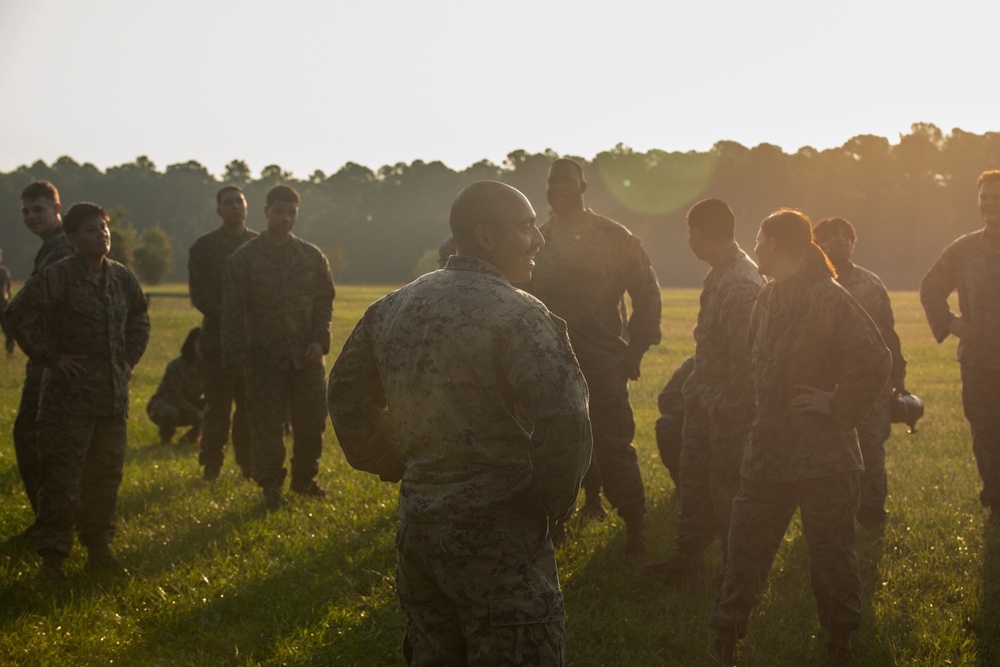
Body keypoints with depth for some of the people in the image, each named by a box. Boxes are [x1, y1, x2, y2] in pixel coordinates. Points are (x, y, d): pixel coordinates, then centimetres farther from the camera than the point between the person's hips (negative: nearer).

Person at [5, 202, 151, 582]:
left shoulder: (122, 278, 9)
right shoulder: (57, 277, -10)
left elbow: (139, 319, 26)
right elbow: (19, 314, -14)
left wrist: (130, 358, 14)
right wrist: (49, 356, -12)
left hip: (114, 394, 6)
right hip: (69, 396, -6)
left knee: (106, 476, 12)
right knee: (62, 478, -4)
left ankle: (98, 550, 23)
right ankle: (52, 557, 3)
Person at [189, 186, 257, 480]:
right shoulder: (205, 246, 5)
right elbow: (199, 293, -1)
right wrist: (227, 317, -13)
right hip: (218, 338, -2)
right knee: (218, 406, -1)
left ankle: (250, 465, 9)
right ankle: (211, 467, 7)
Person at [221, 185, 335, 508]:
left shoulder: (312, 256, 8)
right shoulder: (244, 258, 0)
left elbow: (325, 300, 11)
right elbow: (233, 312, -2)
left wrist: (319, 339, -4)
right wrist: (237, 357, -7)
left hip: (307, 357, 3)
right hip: (265, 358, -2)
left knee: (312, 421, 6)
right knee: (266, 425, 0)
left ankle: (304, 478, 25)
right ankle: (270, 486, 12)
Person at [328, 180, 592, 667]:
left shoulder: (394, 307, 8)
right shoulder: (517, 316, -16)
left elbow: (348, 395, 18)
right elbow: (564, 422, -24)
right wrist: (553, 500, -8)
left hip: (415, 526, 8)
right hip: (495, 536, -7)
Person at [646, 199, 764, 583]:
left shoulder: (742, 285, -24)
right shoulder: (720, 274, 8)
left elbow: (744, 355, -24)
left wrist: (729, 404, -19)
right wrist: (696, 388, 16)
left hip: (728, 408, -10)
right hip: (706, 400, 10)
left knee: (727, 488, 2)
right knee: (695, 480, 17)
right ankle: (687, 558, 30)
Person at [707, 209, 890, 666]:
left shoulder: (827, 298, -15)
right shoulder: (768, 299, 10)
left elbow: (874, 361, -22)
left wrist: (839, 407, -16)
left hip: (820, 453, -7)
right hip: (768, 449, 7)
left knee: (831, 552, 6)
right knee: (745, 547, 9)